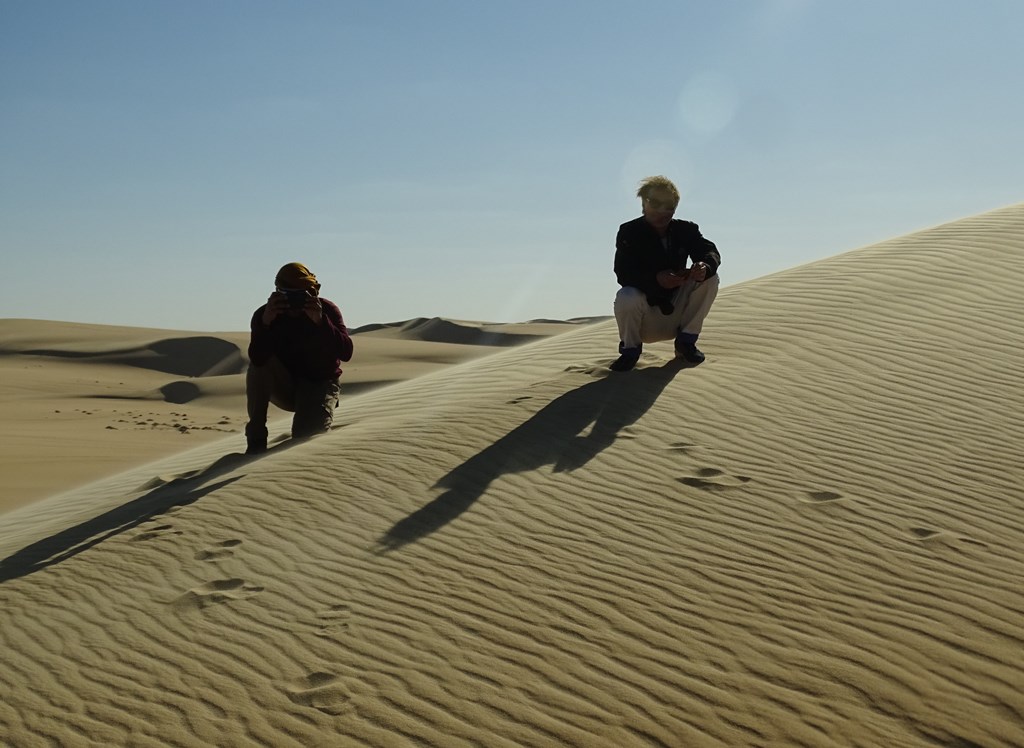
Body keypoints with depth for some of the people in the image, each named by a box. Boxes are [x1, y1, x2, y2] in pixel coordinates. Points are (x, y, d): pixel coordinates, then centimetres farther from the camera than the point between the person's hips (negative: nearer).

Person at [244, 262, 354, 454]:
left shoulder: (327, 310, -14)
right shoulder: (264, 314, -14)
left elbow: (346, 353, -26)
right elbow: (257, 359, -29)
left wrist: (320, 322, -38)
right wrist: (265, 322, -43)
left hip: (318, 384, -1)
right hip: (284, 386, 1)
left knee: (306, 438, -25)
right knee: (260, 364, -30)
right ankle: (256, 441, -23)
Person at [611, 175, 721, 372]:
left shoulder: (685, 230, 1)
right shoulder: (629, 232, -11)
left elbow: (710, 251, -10)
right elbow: (623, 273, -23)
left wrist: (705, 266, -36)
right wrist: (656, 279, -42)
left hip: (675, 309, 3)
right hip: (645, 323, -3)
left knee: (710, 278, -16)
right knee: (627, 298, -36)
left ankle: (686, 341, -2)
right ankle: (630, 348, -4)